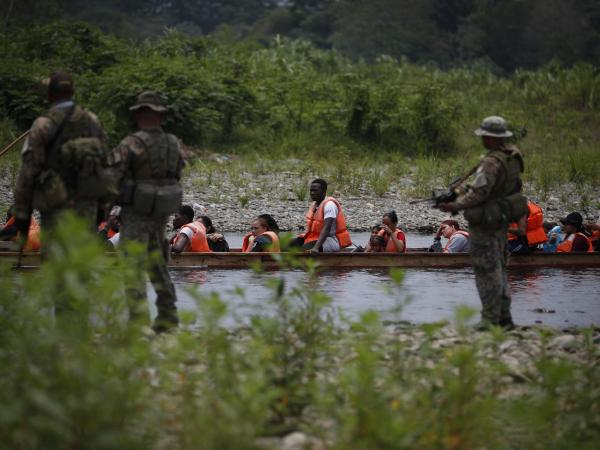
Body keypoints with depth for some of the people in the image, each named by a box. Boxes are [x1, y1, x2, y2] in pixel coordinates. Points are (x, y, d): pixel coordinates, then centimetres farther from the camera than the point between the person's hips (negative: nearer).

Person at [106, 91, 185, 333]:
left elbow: (111, 175, -17)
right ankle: (168, 319, 20)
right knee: (157, 266, 17)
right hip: (161, 213, 6)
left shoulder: (131, 144, -14)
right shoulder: (173, 144, 5)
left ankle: (138, 321, -13)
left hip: (136, 214, -6)